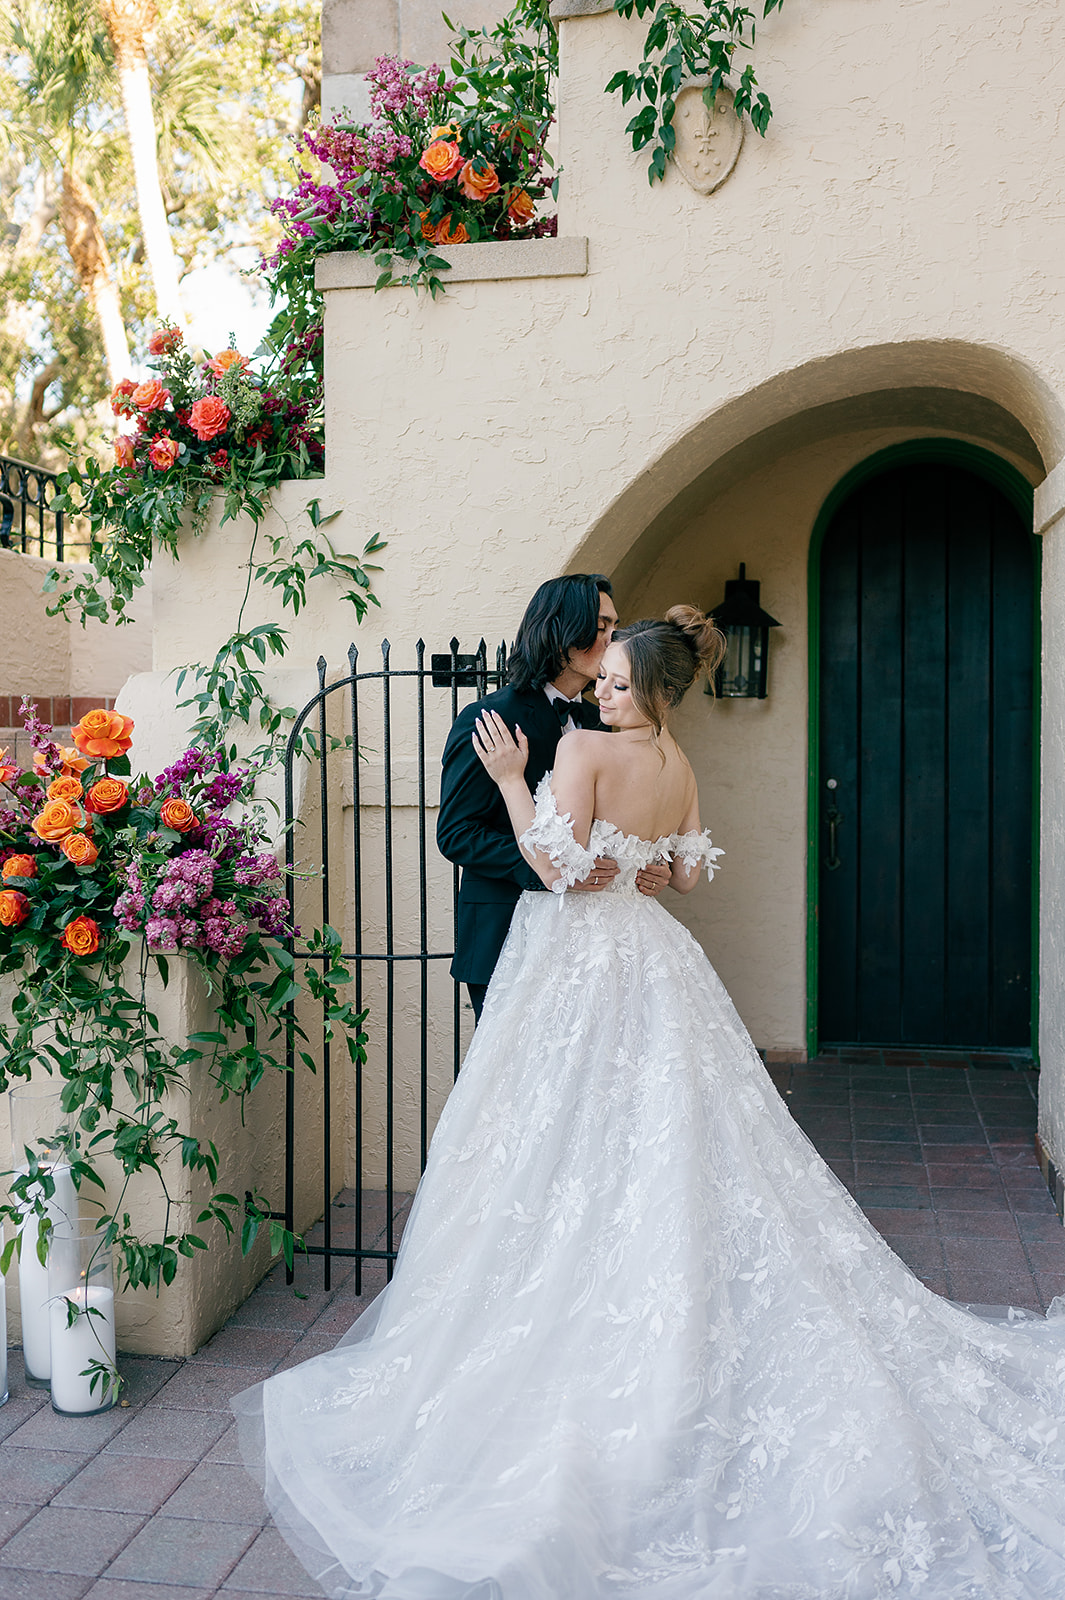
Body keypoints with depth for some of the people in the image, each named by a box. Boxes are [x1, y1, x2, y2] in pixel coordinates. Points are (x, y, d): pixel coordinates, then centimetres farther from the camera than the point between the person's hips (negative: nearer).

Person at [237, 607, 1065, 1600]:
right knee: (662, 1147, 13)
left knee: (567, 1154, 2)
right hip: (647, 957, 7)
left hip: (575, 960, -7)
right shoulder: (680, 766, 6)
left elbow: (557, 864, -22)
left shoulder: (582, 747, -16)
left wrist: (512, 779, -17)